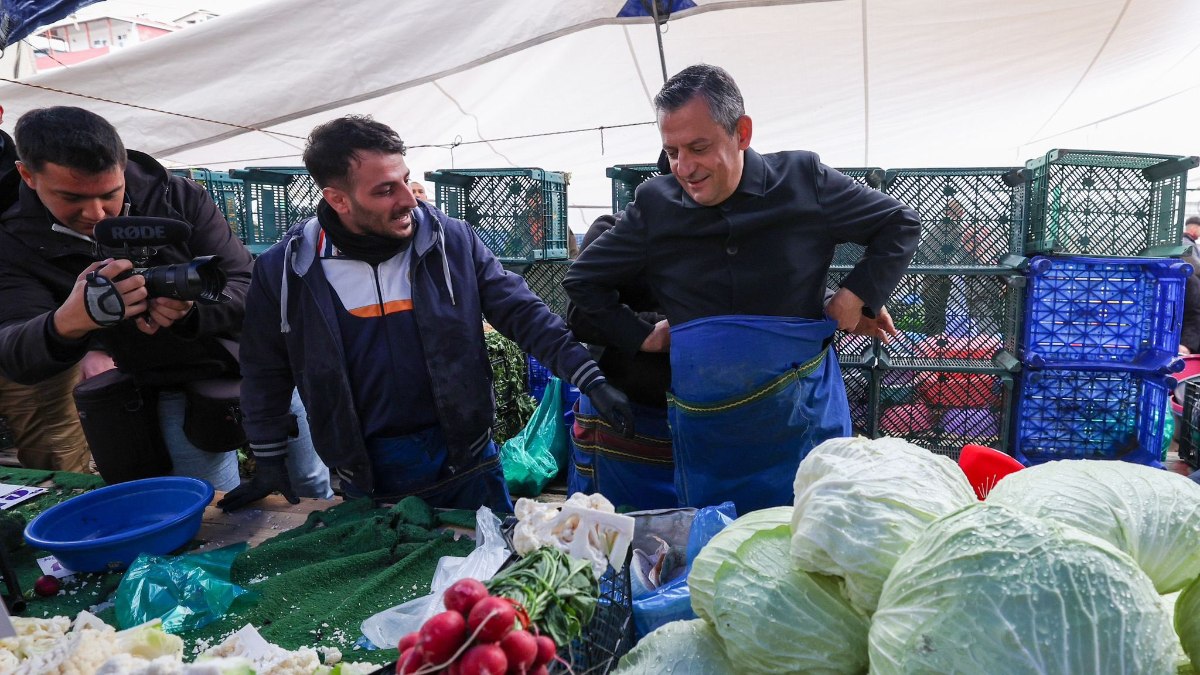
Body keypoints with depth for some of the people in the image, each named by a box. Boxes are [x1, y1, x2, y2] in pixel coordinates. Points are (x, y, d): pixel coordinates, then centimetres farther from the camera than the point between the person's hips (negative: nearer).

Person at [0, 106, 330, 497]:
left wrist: (190, 309, -37)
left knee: (315, 490, 11)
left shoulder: (179, 198, -10)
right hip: (175, 393, 0)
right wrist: (66, 324, -45)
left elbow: (248, 289, -14)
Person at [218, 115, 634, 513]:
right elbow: (266, 374, 5)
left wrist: (591, 381, -13)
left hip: (464, 459, 1)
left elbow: (521, 313, -6)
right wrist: (268, 464, 10)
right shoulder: (284, 270, -8)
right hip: (366, 474, 0)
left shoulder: (452, 241, -10)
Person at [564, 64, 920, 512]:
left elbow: (900, 224, 6)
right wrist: (642, 337, 0)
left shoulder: (803, 180, -7)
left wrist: (857, 296, -7)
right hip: (707, 434, 1)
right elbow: (581, 279, 8)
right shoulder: (655, 204, -4)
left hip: (806, 421, 0)